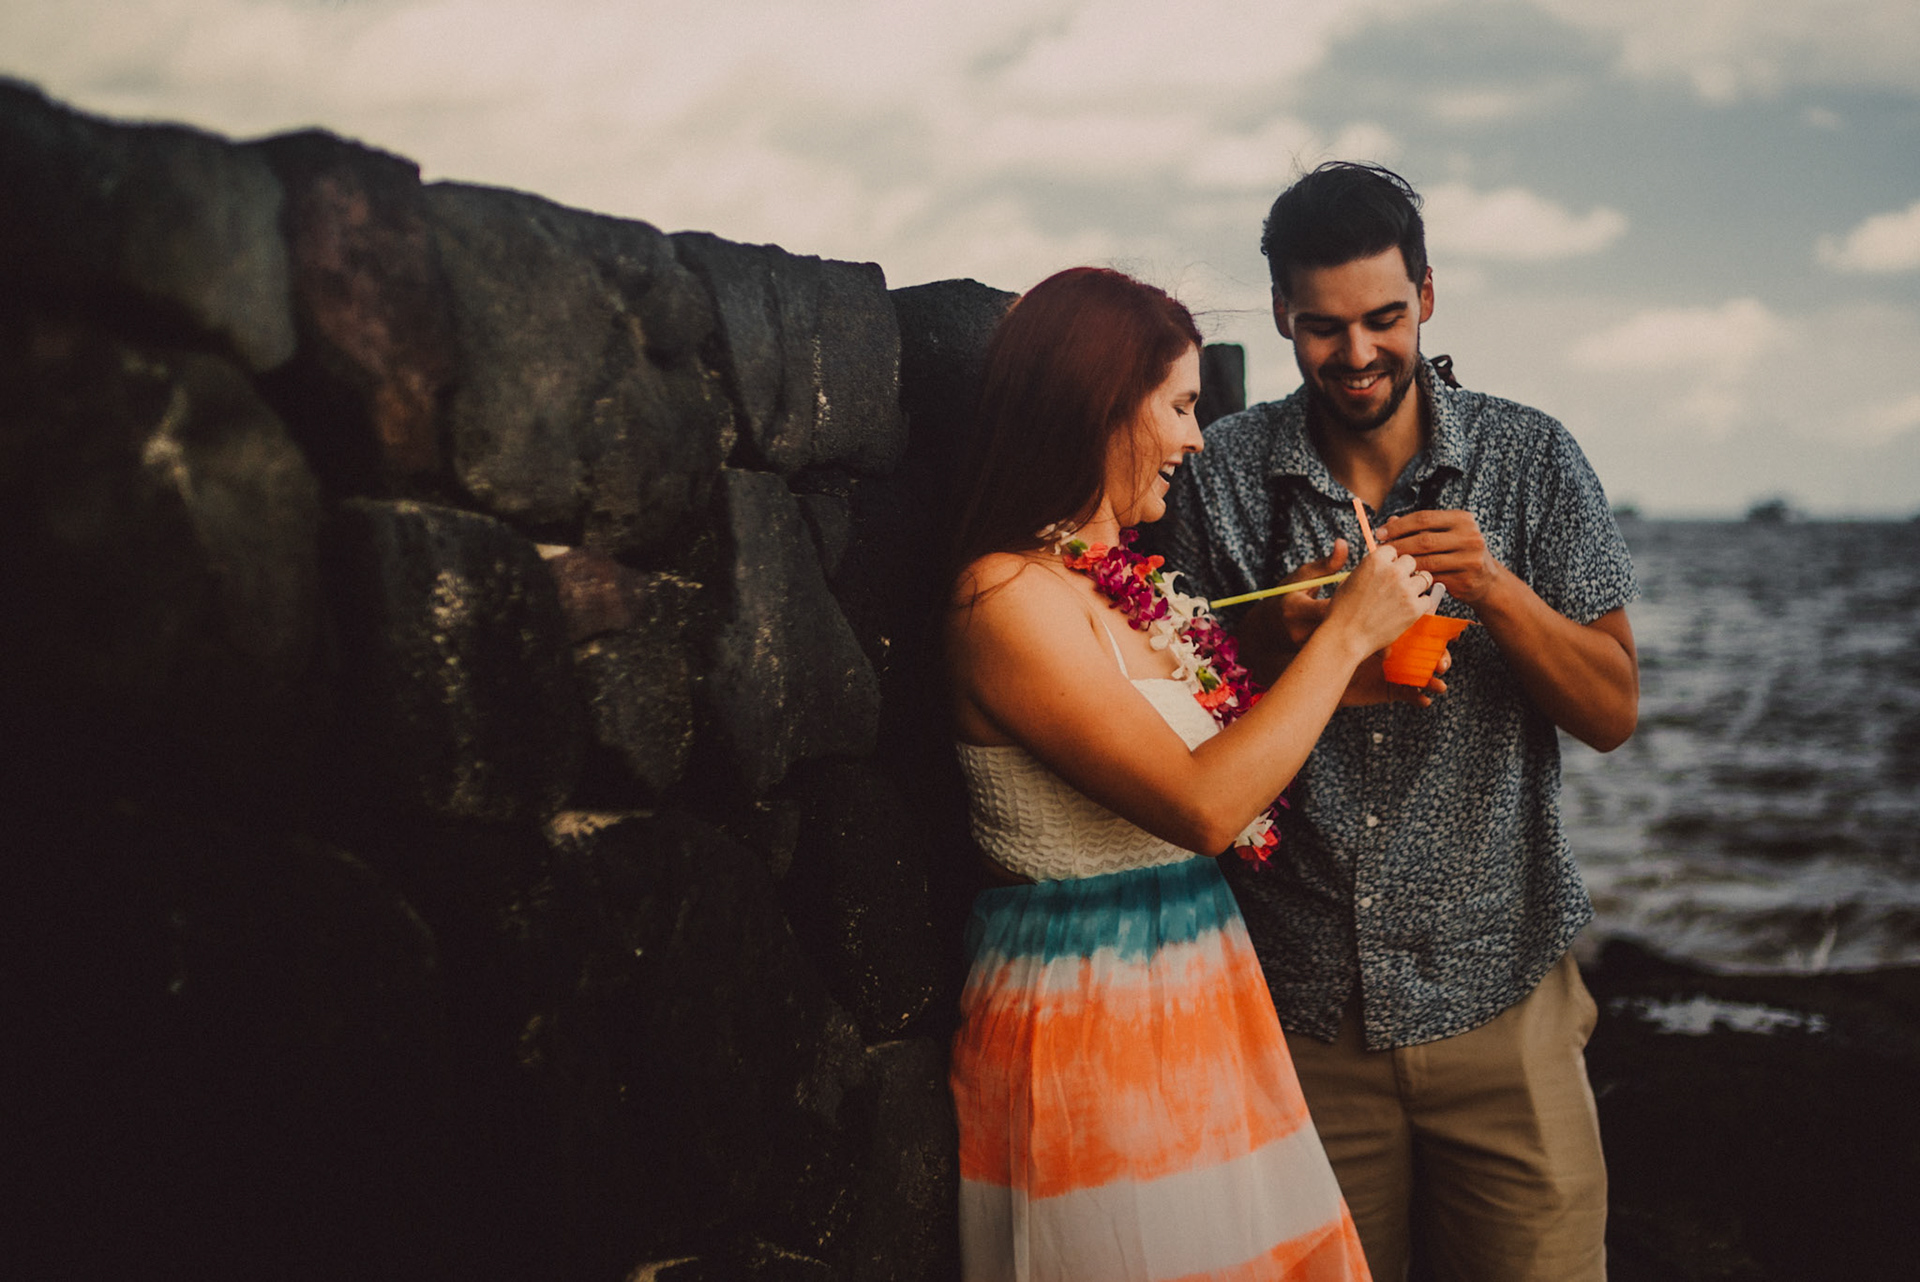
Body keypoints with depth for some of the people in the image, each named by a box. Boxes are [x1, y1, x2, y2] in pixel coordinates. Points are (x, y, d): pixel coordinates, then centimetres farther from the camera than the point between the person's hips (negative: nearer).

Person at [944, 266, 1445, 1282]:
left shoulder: (1131, 586, 10)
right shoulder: (1008, 596, -17)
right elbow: (1200, 806, -22)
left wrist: (1341, 679, 8)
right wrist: (1345, 633, -14)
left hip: (1196, 994, 9)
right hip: (1092, 1022, -8)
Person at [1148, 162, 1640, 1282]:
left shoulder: (1535, 460, -1)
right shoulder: (1221, 475, 0)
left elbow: (1614, 712, -3)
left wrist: (1493, 588, -20)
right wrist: (1278, 643, -17)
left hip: (1499, 989, 0)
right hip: (1303, 1000, 1)